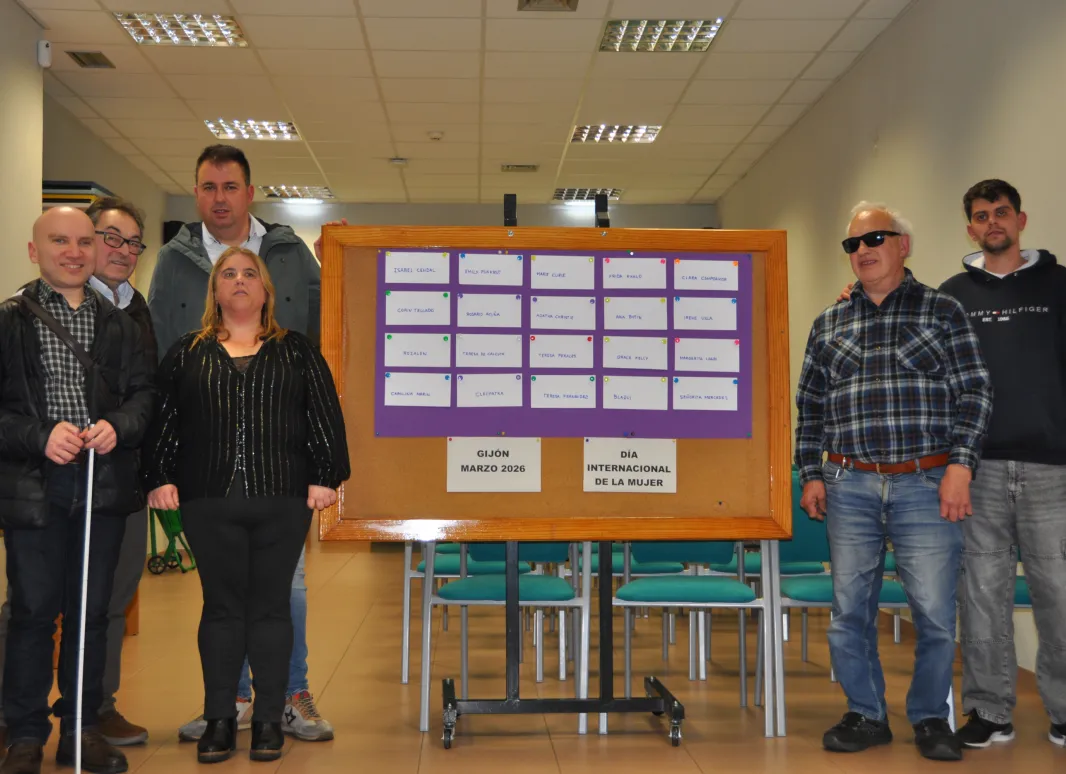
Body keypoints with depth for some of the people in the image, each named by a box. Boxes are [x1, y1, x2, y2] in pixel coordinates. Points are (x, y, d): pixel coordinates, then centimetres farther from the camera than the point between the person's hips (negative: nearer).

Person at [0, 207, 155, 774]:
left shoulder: (119, 324, 12)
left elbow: (144, 393, 9)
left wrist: (118, 426, -10)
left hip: (105, 484, 3)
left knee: (92, 610, 11)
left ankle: (82, 728, 23)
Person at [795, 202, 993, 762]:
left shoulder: (942, 311, 4)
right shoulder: (828, 325, 12)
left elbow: (974, 393, 1)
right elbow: (810, 405, 14)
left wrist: (960, 465, -8)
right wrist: (811, 473, 7)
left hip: (926, 484, -2)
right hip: (850, 486, 3)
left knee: (935, 611, 1)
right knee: (850, 610, 6)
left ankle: (930, 718, 20)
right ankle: (865, 715, 22)